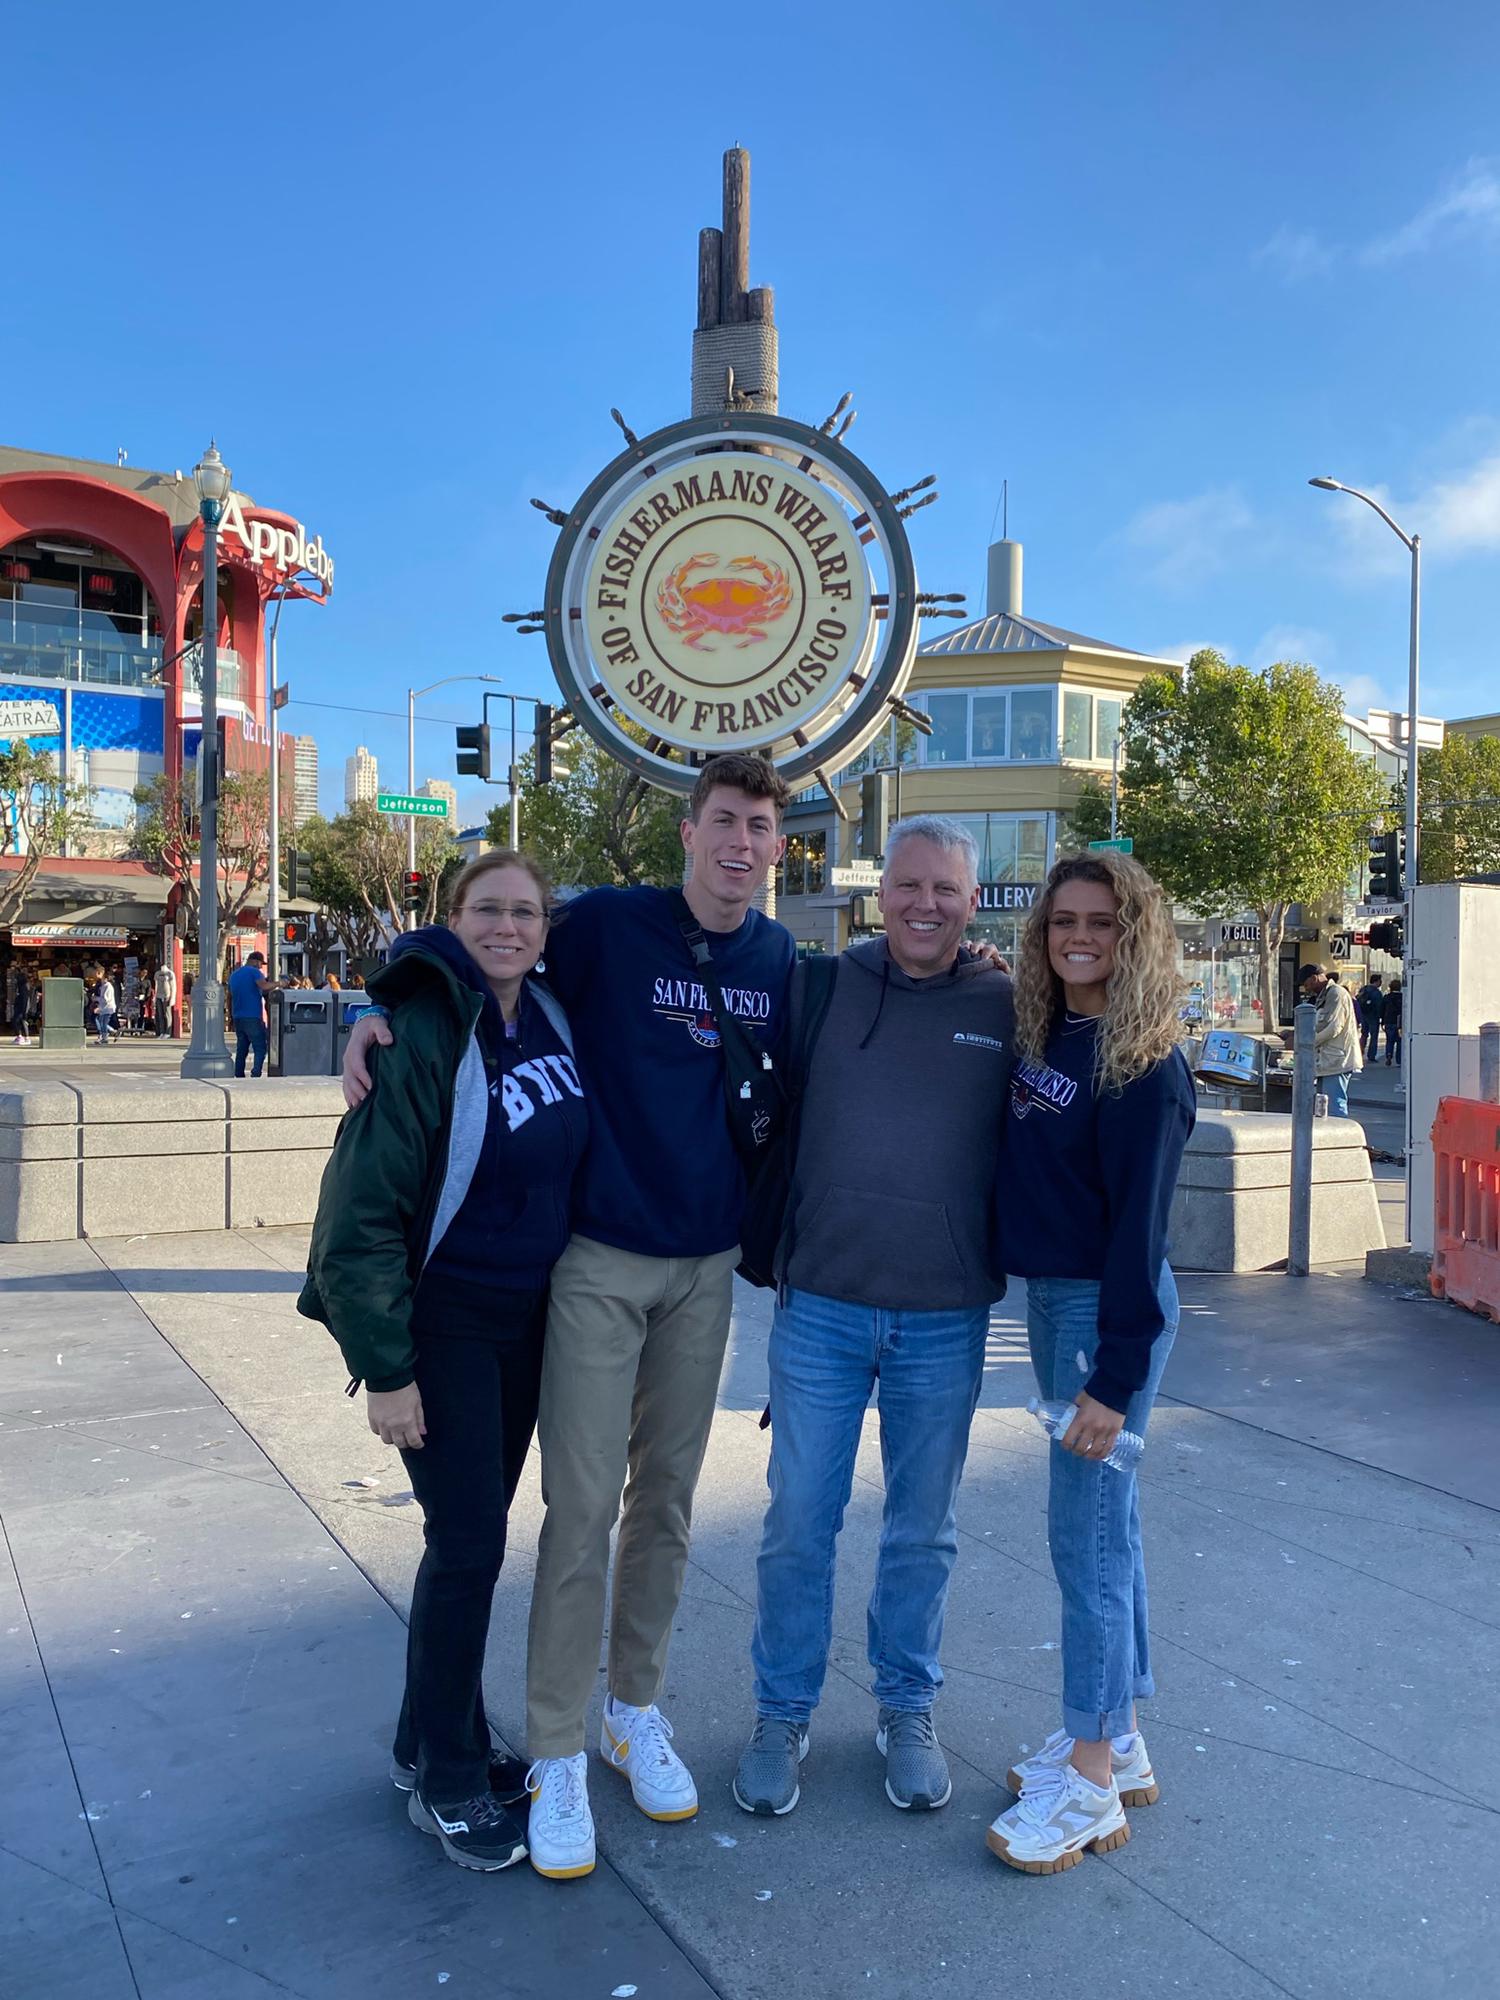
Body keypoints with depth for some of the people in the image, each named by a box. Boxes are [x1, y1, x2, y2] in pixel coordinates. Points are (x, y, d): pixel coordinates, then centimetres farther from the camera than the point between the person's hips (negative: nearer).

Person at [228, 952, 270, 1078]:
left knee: (241, 1050, 10)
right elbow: (264, 986, -24)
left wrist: (231, 1015, 31)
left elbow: (230, 996, 24)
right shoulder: (254, 972, -5)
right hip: (253, 1017, -7)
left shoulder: (234, 974, 18)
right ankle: (255, 1075, -20)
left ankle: (239, 1077, 7)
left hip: (238, 1018, 7)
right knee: (260, 1048, -7)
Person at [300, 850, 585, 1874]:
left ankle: (435, 1739, 35)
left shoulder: (548, 1015, 0)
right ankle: (445, 1779, 20)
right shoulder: (425, 1034, -20)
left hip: (527, 1318, 6)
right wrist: (384, 1368, -17)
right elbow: (364, 1213, -18)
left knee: (477, 1530, 16)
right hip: (443, 1321, -6)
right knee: (468, 1544, -1)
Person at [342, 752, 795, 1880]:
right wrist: (376, 1011, -18)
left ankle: (638, 1708, 32)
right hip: (599, 1261, -4)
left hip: (707, 1268, 4)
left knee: (667, 1500, 14)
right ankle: (558, 1753, 16)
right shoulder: (607, 924, -9)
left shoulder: (782, 963, 3)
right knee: (582, 1508, -1)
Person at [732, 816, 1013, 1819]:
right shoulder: (820, 987, 0)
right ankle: (783, 1715, 29)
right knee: (798, 1525, 9)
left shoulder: (1006, 1009, -1)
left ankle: (908, 1709, 36)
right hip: (821, 1305, 0)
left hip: (946, 1320, 0)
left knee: (924, 1530, 15)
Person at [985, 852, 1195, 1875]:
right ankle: (1117, 1736, 32)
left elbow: (1138, 1227, -18)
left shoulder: (1145, 1065, -16)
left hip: (1109, 1310, -8)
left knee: (1086, 1530, -1)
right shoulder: (1040, 1039, 7)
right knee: (1104, 1517, 17)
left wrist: (1114, 1377, -19)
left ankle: (1091, 1785, 14)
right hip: (1048, 1298, 8)